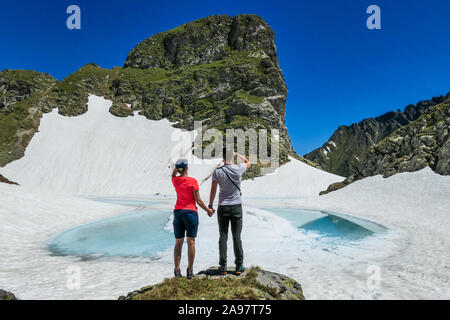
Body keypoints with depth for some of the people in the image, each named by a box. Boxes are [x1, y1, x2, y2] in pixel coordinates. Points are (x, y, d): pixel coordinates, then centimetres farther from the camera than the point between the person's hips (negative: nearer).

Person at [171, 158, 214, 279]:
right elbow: (198, 200, -6)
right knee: (191, 242, 2)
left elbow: (173, 174, 30)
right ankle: (190, 271, 5)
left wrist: (177, 167, 15)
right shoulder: (193, 181, -9)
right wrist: (208, 210, 6)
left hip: (178, 212, 4)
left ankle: (177, 270, 9)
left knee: (178, 242, 9)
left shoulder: (175, 180, 2)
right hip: (191, 212, -4)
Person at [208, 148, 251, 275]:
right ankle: (239, 266, 11)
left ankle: (223, 266, 11)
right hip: (236, 207, 0)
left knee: (223, 237, 6)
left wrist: (210, 205, 7)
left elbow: (213, 190, -2)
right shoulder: (239, 169, -5)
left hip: (223, 207, 0)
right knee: (237, 237, 5)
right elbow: (248, 162, 18)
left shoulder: (217, 171, -7)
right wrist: (237, 154, 27)